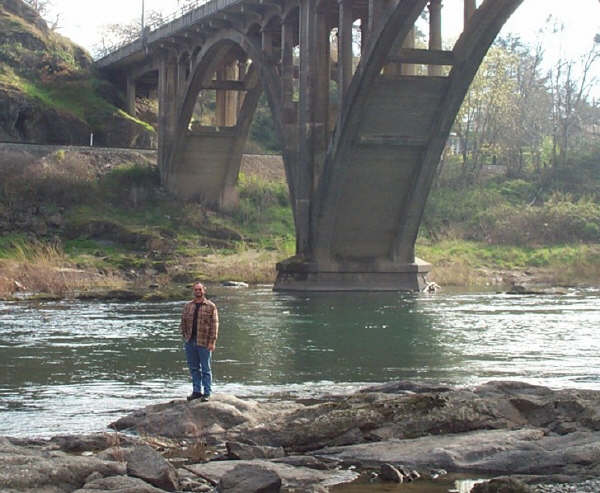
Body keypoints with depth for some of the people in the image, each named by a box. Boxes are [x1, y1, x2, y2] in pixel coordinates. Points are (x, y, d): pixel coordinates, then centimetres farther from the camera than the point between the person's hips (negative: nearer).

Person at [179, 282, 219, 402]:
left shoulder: (211, 306, -1)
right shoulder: (188, 306, 12)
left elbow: (214, 325, -5)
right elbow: (183, 322, 16)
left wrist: (212, 341, -12)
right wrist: (185, 336, 4)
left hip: (204, 342, -4)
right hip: (190, 342, 4)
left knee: (205, 369, 0)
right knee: (194, 368, 9)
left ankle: (207, 393, 3)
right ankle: (197, 391, 17)